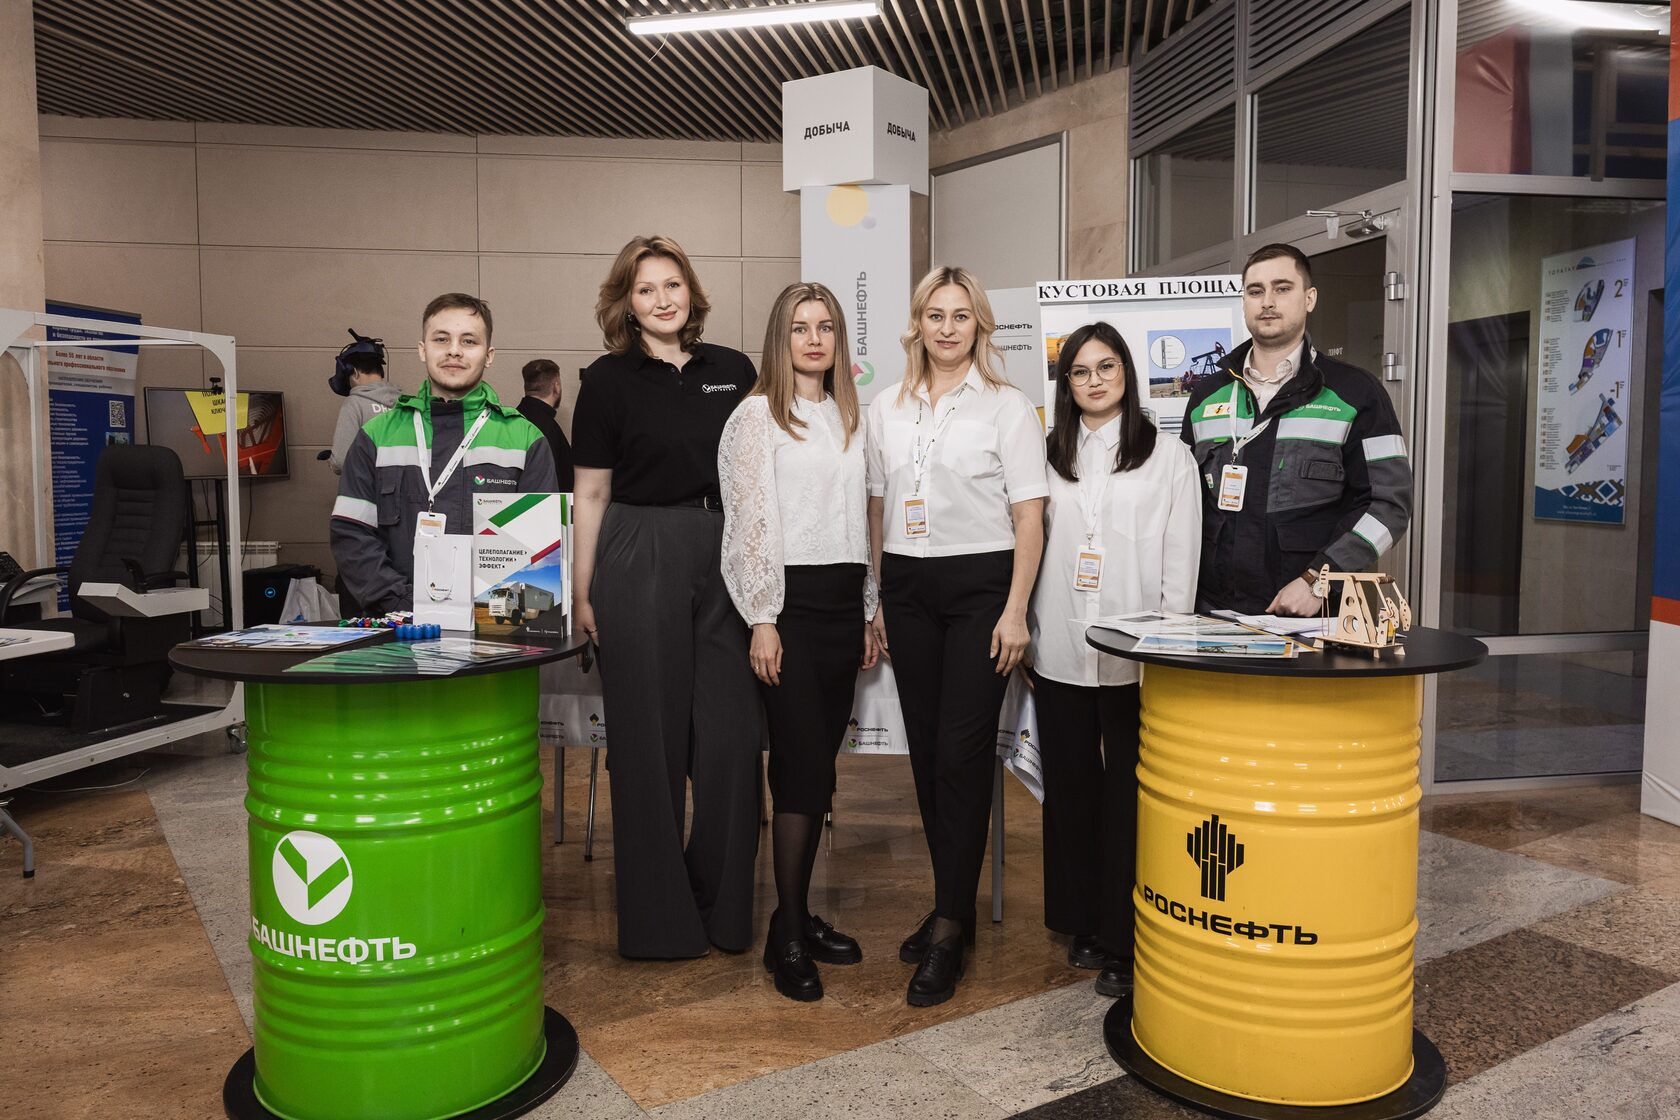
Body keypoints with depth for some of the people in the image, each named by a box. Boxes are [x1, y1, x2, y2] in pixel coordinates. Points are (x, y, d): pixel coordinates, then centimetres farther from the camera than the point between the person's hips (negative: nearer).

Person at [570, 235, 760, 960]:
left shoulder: (735, 371, 9)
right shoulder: (609, 379, 2)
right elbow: (590, 495, 3)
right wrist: (582, 592, -1)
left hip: (729, 562, 3)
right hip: (640, 560, -3)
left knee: (733, 734, 4)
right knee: (649, 736, 3)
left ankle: (725, 906, 21)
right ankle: (656, 916, 18)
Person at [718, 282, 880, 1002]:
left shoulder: (849, 417, 16)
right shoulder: (758, 415, -2)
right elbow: (749, 522, -8)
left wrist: (870, 612, 15)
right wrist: (762, 620, -13)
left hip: (844, 598, 6)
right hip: (789, 600, -6)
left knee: (818, 763, 9)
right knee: (802, 765, -7)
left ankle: (801, 913, 20)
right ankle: (787, 935, 4)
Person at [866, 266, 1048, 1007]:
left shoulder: (1007, 407, 0)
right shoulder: (886, 409, 11)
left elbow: (1029, 517, -3)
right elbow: (877, 508, 14)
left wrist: (1015, 611, -11)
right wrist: (877, 600, 9)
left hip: (979, 585, -4)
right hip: (906, 588, 4)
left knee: (963, 754, -6)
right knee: (926, 751, 8)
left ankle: (949, 932, 2)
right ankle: (951, 902, 22)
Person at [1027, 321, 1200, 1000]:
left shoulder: (1169, 458, 4)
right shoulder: (1048, 456, 12)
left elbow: (1180, 562, 0)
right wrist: (1025, 630, 5)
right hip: (1059, 652, 3)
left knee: (1128, 793, -1)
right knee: (1069, 786, 10)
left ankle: (1125, 941, 11)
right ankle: (1083, 925, 25)